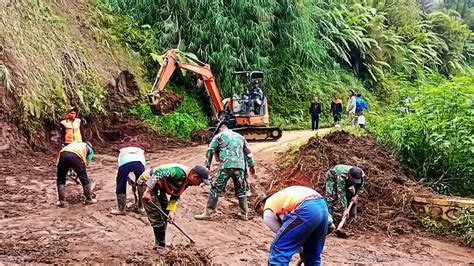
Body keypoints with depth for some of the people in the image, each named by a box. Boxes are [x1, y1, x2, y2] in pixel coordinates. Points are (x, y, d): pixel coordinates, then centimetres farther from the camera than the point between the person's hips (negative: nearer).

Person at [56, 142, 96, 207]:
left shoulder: (74, 143, 43)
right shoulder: (90, 149, 32)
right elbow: (87, 162, 19)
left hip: (63, 154, 3)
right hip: (75, 156, -3)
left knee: (60, 179, 18)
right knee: (85, 179, 16)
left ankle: (62, 202, 13)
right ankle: (89, 199, 25)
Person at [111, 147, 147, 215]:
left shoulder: (122, 153, 44)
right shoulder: (140, 152, 43)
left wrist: (131, 182, 43)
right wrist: (135, 183, 45)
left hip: (125, 162, -1)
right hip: (139, 161, 1)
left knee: (121, 186, 17)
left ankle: (121, 209, 22)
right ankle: (141, 208, 30)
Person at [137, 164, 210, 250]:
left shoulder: (186, 181, 2)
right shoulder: (179, 172, -29)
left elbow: (175, 196, 8)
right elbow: (157, 173, -35)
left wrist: (171, 211, -5)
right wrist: (148, 191, -33)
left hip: (159, 187, 10)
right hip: (146, 182, -10)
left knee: (164, 215, 14)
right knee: (157, 216, -9)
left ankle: (160, 244, 24)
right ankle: (160, 246, 1)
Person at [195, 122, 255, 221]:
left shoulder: (218, 136, 12)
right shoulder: (240, 136, 24)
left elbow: (210, 151, 4)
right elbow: (248, 152, 27)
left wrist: (207, 166, 7)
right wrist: (252, 165, 36)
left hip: (226, 166, -4)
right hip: (240, 166, 4)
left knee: (215, 189, 1)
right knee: (241, 190, 18)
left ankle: (207, 213, -1)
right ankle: (244, 214, 20)